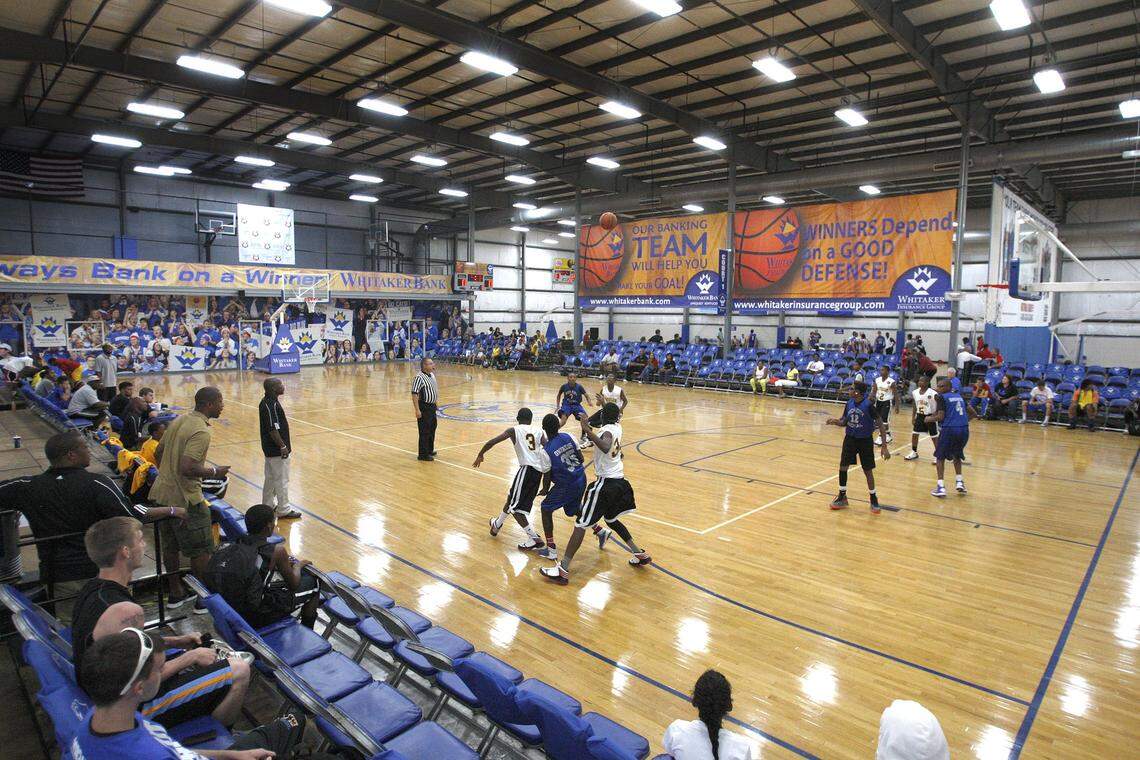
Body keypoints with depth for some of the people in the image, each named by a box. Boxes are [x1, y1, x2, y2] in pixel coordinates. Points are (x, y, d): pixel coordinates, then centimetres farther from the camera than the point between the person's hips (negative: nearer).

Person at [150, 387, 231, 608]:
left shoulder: (179, 420, 7)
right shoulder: (201, 432, -21)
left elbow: (158, 453, 16)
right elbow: (187, 468, -28)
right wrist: (213, 471, -13)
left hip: (162, 493, 9)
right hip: (185, 500, -9)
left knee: (170, 546, 19)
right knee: (202, 550, 5)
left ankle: (175, 593, 33)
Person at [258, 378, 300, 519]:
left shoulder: (267, 401, 8)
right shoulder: (272, 405, -23)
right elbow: (273, 429, -26)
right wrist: (282, 446, -20)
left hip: (270, 448, 10)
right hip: (276, 450, -10)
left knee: (270, 478, 20)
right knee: (281, 480, 0)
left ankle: (268, 505, 32)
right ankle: (284, 510, 9)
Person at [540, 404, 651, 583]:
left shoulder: (607, 430, -16)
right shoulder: (617, 428, 8)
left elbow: (606, 448, -38)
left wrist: (588, 430, -37)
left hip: (606, 482, -9)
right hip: (619, 480, 9)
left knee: (581, 523, -8)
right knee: (611, 520, 29)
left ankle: (563, 570, -11)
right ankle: (640, 554, 31)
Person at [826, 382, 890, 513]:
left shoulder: (868, 405, -20)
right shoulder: (849, 403, -4)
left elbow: (880, 425, -16)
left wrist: (884, 446, -19)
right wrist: (836, 421, -16)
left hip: (865, 441, -5)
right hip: (850, 439, 5)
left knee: (868, 471, 4)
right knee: (843, 467, 4)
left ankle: (873, 499, 24)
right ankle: (842, 497, 19)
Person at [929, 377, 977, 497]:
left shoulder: (942, 397, -2)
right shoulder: (959, 396, 17)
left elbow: (940, 417, -11)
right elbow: (973, 414, 21)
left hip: (949, 429, -6)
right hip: (964, 429, 6)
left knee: (940, 457, 9)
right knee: (957, 455, 28)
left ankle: (941, 487, 1)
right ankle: (959, 482, 22)